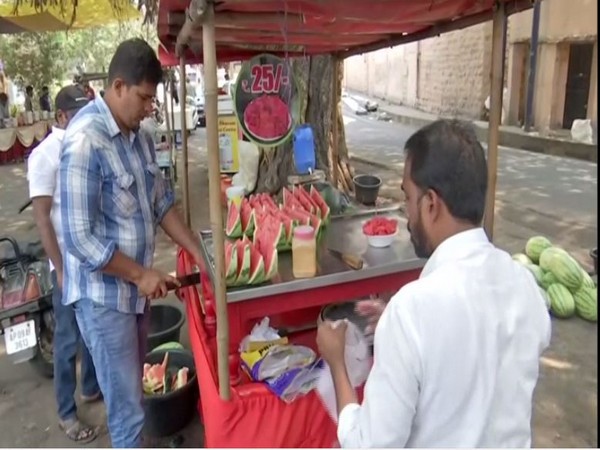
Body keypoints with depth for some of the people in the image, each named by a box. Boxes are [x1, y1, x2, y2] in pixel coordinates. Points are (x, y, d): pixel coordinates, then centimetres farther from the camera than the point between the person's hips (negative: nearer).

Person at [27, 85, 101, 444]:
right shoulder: (45, 155, -14)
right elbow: (42, 218, -14)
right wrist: (61, 269, -15)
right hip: (70, 263, -6)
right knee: (69, 339, 7)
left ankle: (91, 387, 40)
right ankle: (67, 412, 24)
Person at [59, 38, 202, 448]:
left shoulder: (140, 137, 3)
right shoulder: (85, 142, -22)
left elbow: (162, 202, 11)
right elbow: (80, 239, -23)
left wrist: (201, 254, 5)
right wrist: (141, 275, -16)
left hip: (136, 287, 8)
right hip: (103, 295, -8)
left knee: (134, 387, 23)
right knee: (127, 403, 4)